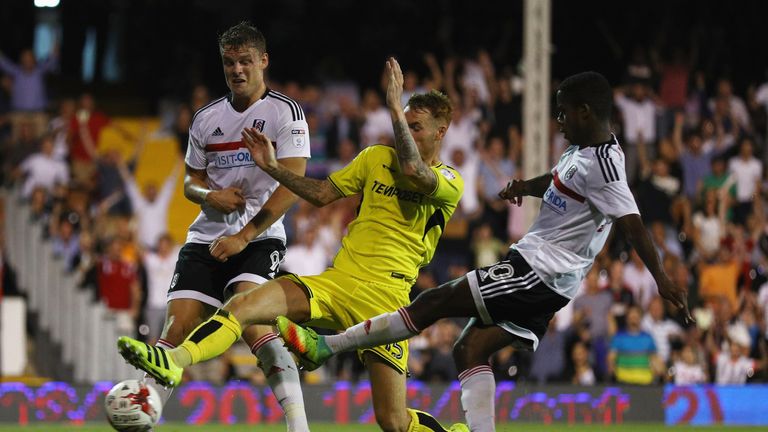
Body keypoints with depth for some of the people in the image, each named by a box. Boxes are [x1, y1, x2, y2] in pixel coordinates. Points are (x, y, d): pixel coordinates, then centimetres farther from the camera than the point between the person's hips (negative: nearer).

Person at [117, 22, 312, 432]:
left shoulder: (286, 113, -3)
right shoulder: (205, 118, 13)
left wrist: (244, 236, -17)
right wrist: (209, 195, -4)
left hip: (259, 239, -5)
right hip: (205, 239, 5)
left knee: (251, 321, -27)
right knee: (175, 329, -8)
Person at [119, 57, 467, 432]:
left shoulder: (450, 183, 0)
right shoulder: (377, 157, 16)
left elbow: (413, 172, -22)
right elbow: (323, 194, 17)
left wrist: (395, 108, -19)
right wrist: (273, 168, 6)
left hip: (385, 298, -4)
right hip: (335, 281, 4)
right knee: (244, 304, -23)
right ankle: (174, 361, -41)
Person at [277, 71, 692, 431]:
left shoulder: (601, 164, -18)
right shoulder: (581, 149, 12)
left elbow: (631, 222, -25)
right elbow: (557, 182, 31)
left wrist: (661, 279, -31)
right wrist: (526, 185, 9)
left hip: (538, 273, -10)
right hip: (539, 274, 10)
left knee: (436, 301, -9)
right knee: (470, 349, 6)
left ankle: (323, 346, -6)